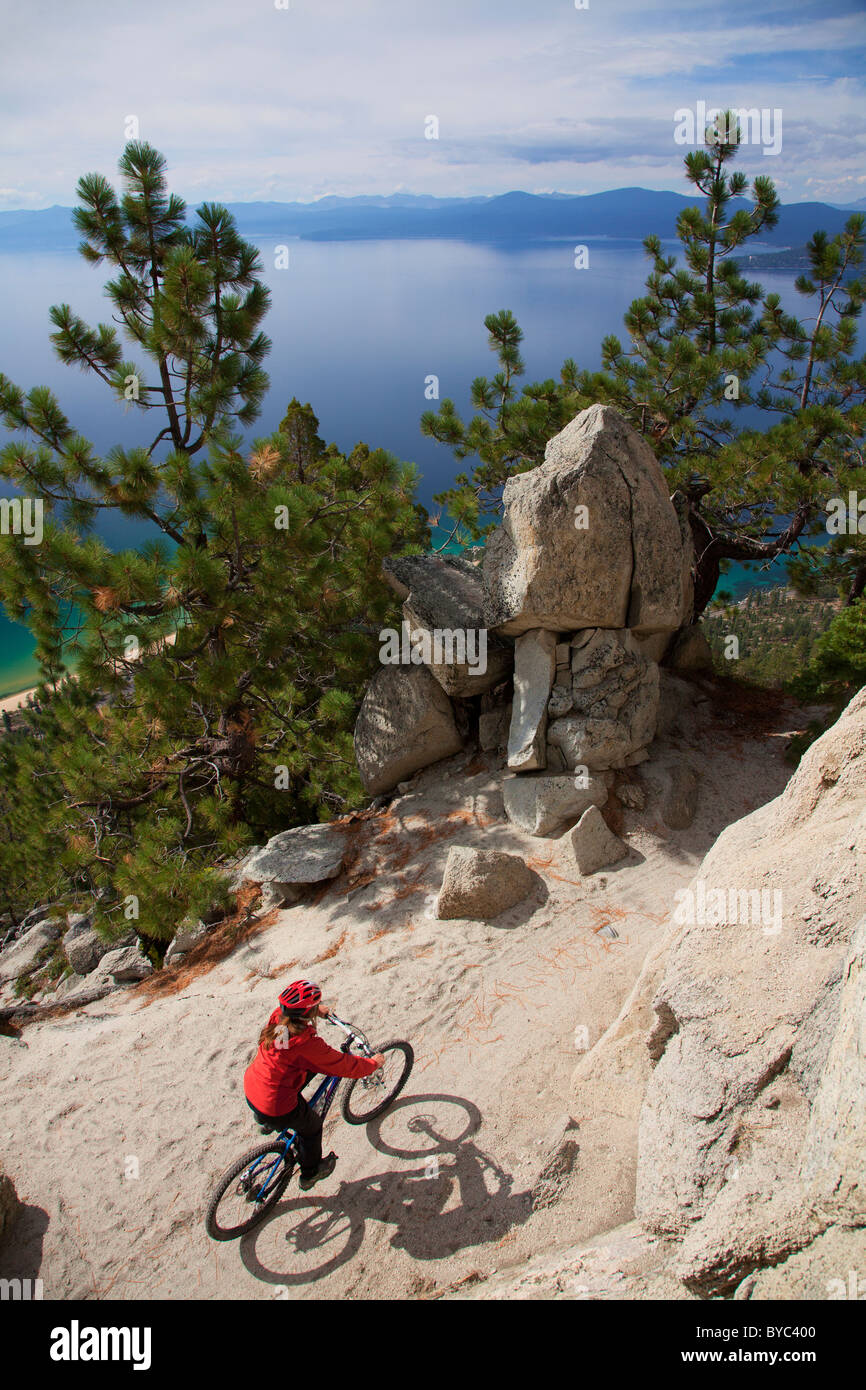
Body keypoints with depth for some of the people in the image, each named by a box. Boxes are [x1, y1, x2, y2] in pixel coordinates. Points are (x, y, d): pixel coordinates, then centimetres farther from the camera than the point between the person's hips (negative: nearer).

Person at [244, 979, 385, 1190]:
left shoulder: (277, 1018, -11)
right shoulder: (307, 1044, -31)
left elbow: (292, 1009, 16)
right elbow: (343, 1066, -19)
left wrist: (318, 1011, 33)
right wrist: (373, 1064, -1)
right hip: (277, 1110, -6)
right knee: (312, 1126, 21)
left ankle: (266, 1121, 41)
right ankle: (310, 1174, 45)